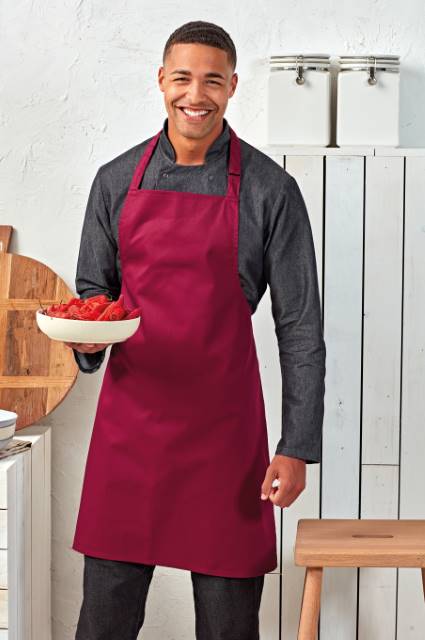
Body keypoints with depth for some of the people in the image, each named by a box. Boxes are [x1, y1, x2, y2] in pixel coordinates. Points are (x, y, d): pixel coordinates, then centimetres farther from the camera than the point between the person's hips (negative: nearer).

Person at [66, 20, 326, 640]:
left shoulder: (269, 189, -2)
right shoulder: (117, 179, 7)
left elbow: (299, 327, -2)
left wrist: (298, 447, -6)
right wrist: (87, 339, -9)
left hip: (224, 426, -2)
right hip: (128, 420, 2)